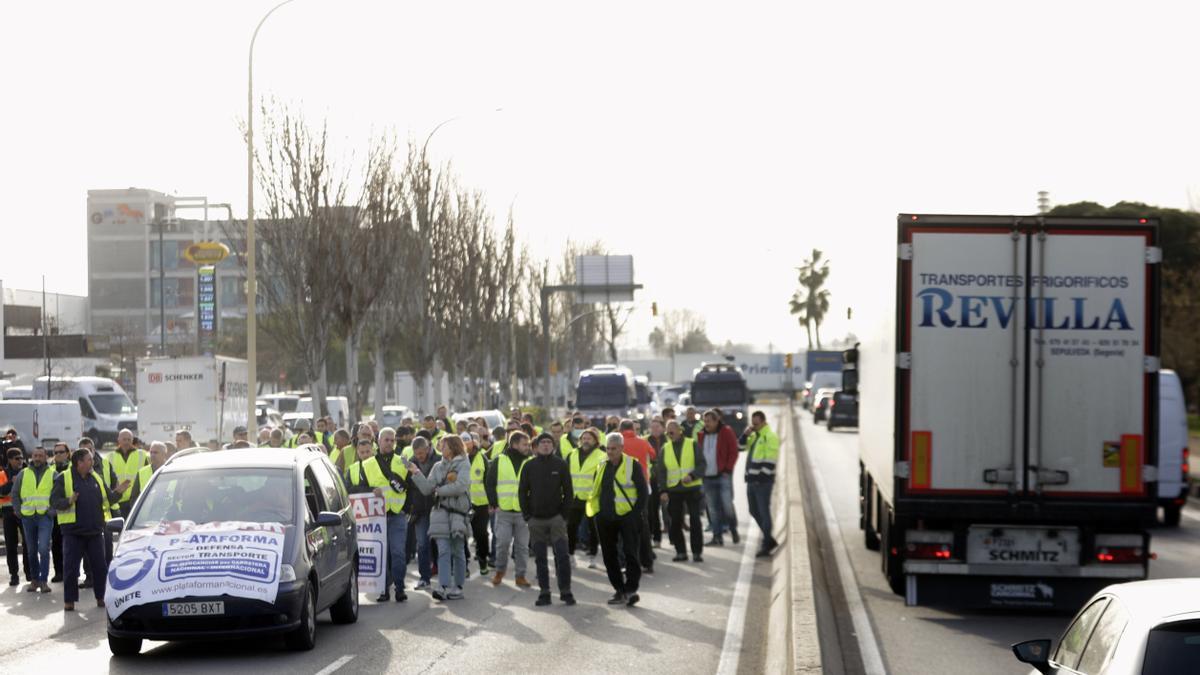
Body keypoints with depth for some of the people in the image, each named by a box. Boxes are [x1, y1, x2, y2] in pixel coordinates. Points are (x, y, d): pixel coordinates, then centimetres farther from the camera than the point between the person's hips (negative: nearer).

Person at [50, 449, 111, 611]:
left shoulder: (96, 478, 13)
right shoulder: (63, 479, -3)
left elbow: (107, 498, 21)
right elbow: (54, 501, -9)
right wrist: (69, 501, -26)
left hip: (95, 531, 5)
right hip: (73, 531, -4)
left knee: (100, 567, 5)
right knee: (71, 568, -3)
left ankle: (101, 597, 15)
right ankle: (69, 601, 4)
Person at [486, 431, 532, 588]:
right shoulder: (499, 461, 3)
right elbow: (489, 483, 8)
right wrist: (494, 503, 1)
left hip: (523, 511, 1)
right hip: (503, 511, -1)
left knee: (522, 545, 3)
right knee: (502, 543, -3)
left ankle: (520, 576, 11)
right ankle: (500, 571, 17)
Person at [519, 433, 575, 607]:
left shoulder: (560, 465, 0)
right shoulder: (529, 466, 4)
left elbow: (568, 491, 2)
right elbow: (522, 491, 8)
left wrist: (564, 513, -5)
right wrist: (527, 515, 0)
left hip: (556, 518, -2)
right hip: (536, 520, 2)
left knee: (562, 555, -9)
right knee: (540, 558, 4)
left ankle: (565, 591, -3)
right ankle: (544, 593, 10)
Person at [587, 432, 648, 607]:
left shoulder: (632, 465, -3)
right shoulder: (603, 467, 13)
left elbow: (643, 491, -4)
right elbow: (596, 491, 20)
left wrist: (636, 512, -10)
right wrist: (596, 511, 10)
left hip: (626, 516, -6)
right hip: (605, 518, 6)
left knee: (630, 553, -9)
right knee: (609, 555, 8)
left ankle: (631, 589, -8)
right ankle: (619, 590, 16)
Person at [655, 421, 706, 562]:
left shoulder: (692, 445, 0)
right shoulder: (665, 449, 8)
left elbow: (702, 464, -5)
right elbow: (661, 471, 6)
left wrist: (692, 476, -23)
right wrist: (663, 490, -5)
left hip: (692, 488, -3)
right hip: (673, 490, 3)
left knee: (695, 521, -2)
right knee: (674, 521, 1)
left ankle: (697, 552, 5)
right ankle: (680, 551, 11)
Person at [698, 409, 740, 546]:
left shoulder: (726, 432, -3)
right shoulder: (701, 435, 10)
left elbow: (733, 452, -5)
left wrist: (727, 469, -11)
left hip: (723, 475, -5)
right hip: (707, 477, 5)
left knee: (727, 506, -6)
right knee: (713, 509, 6)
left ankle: (734, 531, 14)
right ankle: (717, 537, 10)